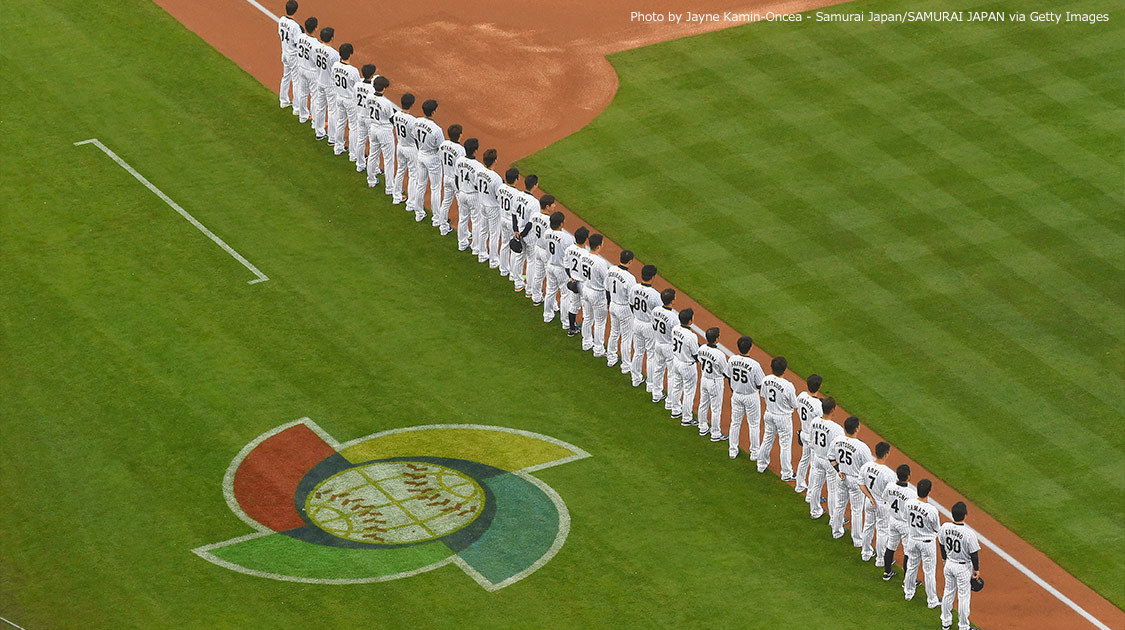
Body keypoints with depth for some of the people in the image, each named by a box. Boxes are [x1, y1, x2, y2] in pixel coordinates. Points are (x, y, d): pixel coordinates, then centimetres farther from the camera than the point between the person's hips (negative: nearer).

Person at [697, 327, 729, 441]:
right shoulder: (720, 355, -29)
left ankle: (703, 428, 38)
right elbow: (726, 372, -18)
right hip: (715, 382, -7)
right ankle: (715, 434, 18)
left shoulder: (702, 349, -9)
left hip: (704, 379, 7)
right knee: (716, 409, 7)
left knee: (703, 404, 22)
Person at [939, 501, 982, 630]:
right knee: (963, 596, 9)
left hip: (949, 564, 5)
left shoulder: (945, 528, -13)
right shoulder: (969, 534, -28)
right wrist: (976, 569, -1)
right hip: (963, 567, -5)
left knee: (948, 592, 21)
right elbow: (974, 554, -17)